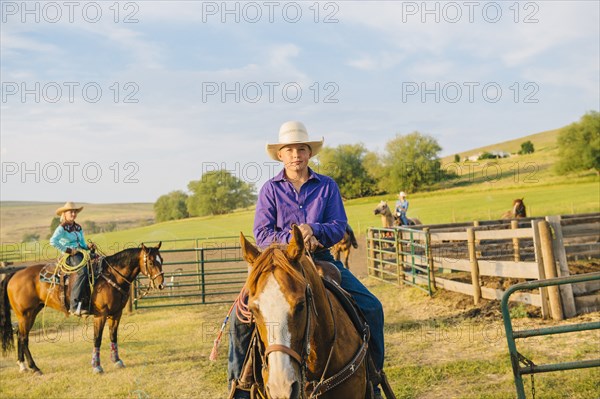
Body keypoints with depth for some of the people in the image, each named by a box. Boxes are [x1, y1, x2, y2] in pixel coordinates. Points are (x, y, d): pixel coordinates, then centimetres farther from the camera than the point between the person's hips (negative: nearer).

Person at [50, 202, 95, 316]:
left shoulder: (78, 228, 21)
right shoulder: (62, 228, -2)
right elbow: (53, 241, -17)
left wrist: (88, 247, 2)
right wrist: (66, 250, -16)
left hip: (80, 253, 8)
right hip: (70, 256, -8)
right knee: (82, 271, -34)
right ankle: (74, 306, -34)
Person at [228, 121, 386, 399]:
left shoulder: (327, 186, 6)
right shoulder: (270, 189, 3)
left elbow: (340, 227, 0)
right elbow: (262, 234, -4)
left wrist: (314, 230, -20)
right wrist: (294, 238, -19)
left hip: (322, 260, 1)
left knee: (371, 307, -11)